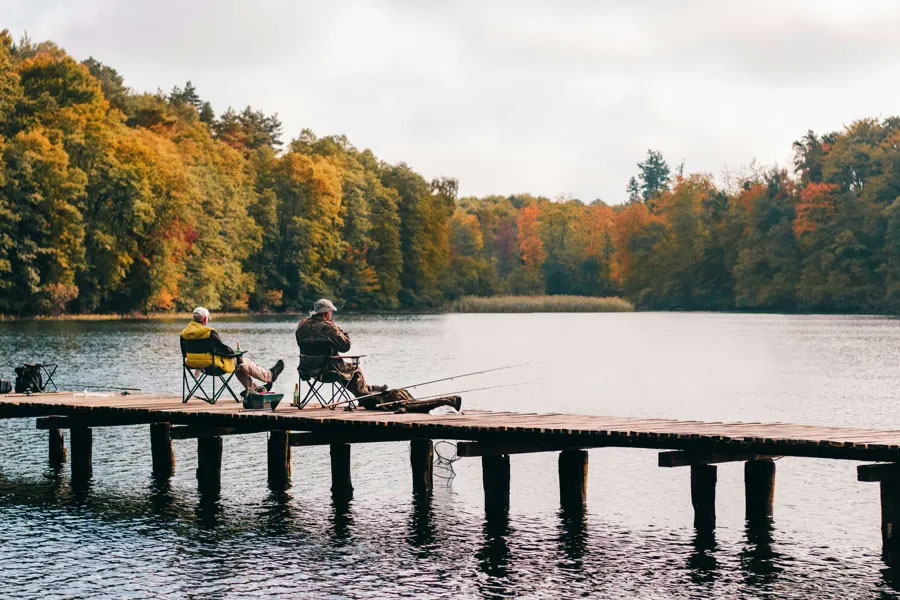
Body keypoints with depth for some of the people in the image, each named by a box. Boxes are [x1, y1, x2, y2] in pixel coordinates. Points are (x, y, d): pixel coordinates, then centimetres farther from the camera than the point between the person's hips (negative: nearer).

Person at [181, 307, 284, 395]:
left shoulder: (184, 333, 0)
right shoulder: (210, 333, -22)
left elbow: (185, 353, 10)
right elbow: (224, 349, -18)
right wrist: (236, 354, 1)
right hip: (213, 366, -8)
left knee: (237, 363, 28)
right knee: (244, 363, 13)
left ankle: (252, 388, 36)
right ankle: (270, 375, 30)